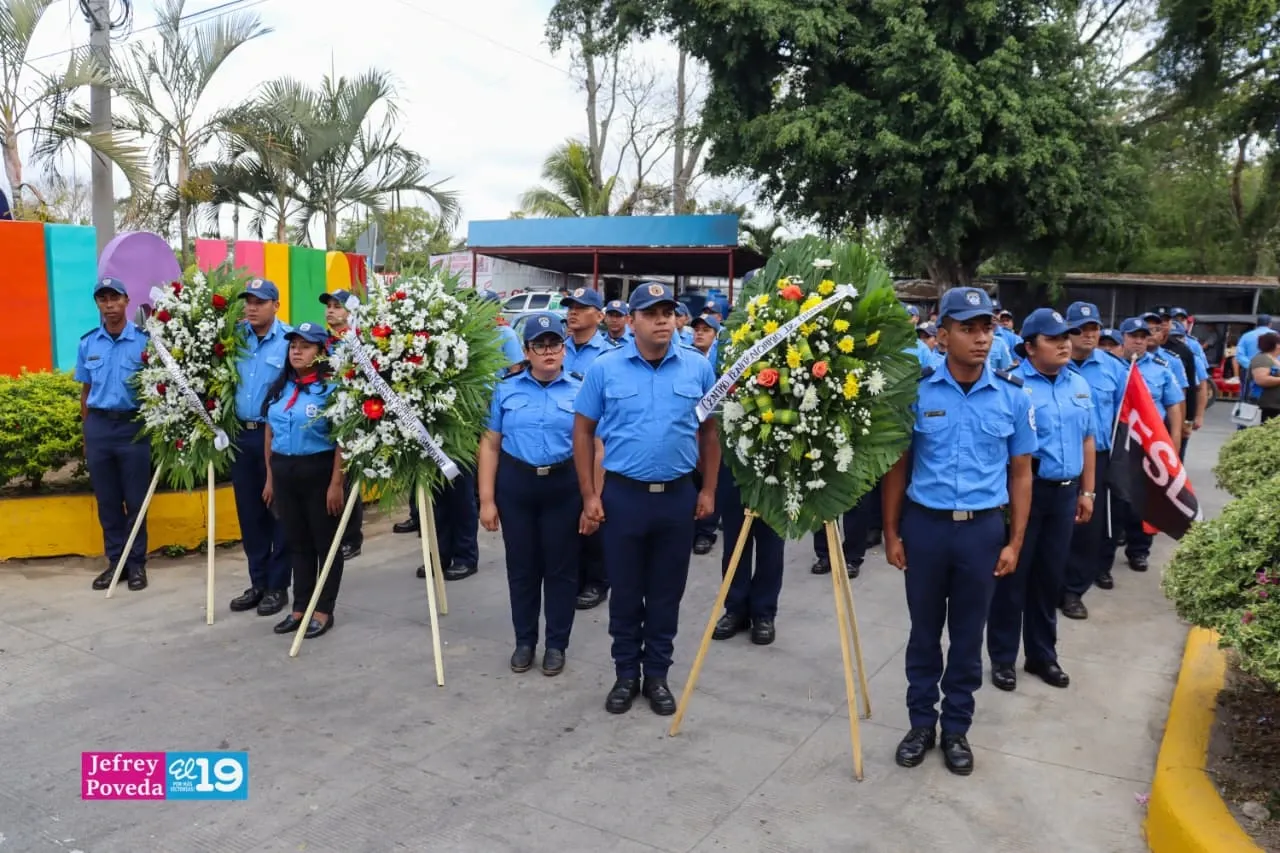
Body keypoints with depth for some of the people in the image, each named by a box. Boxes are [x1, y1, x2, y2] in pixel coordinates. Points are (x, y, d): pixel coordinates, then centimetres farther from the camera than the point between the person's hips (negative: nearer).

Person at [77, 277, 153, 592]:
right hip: (99, 427, 4)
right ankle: (115, 560, 20)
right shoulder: (87, 343, 6)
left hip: (133, 426, -3)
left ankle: (136, 563, 14)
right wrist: (86, 434, 12)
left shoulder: (144, 340, -6)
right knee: (107, 501, 9)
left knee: (136, 500, 3)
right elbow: (85, 391, 13)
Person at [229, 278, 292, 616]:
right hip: (242, 434, 6)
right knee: (249, 513, 12)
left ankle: (277, 586, 15)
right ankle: (258, 582, 25)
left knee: (278, 512, 5)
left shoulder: (289, 340, -10)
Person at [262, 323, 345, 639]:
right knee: (297, 543, 14)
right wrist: (270, 477, 14)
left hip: (319, 471, -6)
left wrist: (337, 483, -18)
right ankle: (300, 607, 25)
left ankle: (324, 611, 15)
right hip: (284, 473, 6)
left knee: (325, 543, 6)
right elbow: (270, 432, 16)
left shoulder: (331, 388, -10)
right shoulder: (279, 387, 10)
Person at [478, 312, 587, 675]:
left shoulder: (581, 390, 0)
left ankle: (556, 644, 23)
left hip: (565, 488, -1)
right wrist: (486, 500, -2)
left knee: (561, 568, 7)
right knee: (521, 567, 11)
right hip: (515, 485, 2)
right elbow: (490, 445, 3)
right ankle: (524, 641, 27)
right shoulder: (507, 389, 4)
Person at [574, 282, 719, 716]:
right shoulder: (605, 368, -4)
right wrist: (589, 494, -3)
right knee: (625, 592, 10)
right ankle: (626, 674, 27)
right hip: (623, 494, -1)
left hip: (678, 495, 1)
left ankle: (657, 674, 27)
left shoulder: (698, 368, 0)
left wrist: (708, 490, 5)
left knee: (666, 592, 12)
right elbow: (584, 431, 1)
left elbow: (709, 431, 8)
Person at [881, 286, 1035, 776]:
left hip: (983, 529, 1)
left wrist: (1015, 542, 2)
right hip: (924, 524, -1)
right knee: (924, 631, 13)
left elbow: (1020, 472, 5)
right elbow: (898, 465, 1)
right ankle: (921, 722, 30)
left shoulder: (1013, 396, -1)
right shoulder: (917, 391, -5)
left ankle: (956, 728, 29)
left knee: (968, 635, 12)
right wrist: (891, 532, 0)